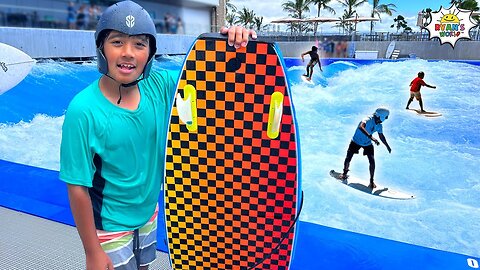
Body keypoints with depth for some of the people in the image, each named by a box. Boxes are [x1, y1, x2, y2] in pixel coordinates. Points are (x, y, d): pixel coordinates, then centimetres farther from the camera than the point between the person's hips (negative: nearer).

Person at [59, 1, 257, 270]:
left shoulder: (160, 86, -14)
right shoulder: (84, 110, -25)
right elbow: (78, 188, -20)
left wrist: (236, 45, -29)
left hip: (149, 213, 5)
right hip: (110, 228, -4)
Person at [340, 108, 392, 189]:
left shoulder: (379, 126, -6)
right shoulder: (368, 120, -29)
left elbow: (381, 136, 14)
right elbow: (361, 127, -51)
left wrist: (387, 146, 24)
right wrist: (371, 137, -61)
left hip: (368, 144, 5)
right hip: (356, 142, -5)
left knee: (372, 161, -6)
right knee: (348, 159, -3)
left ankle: (371, 181, 8)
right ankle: (345, 173, 27)